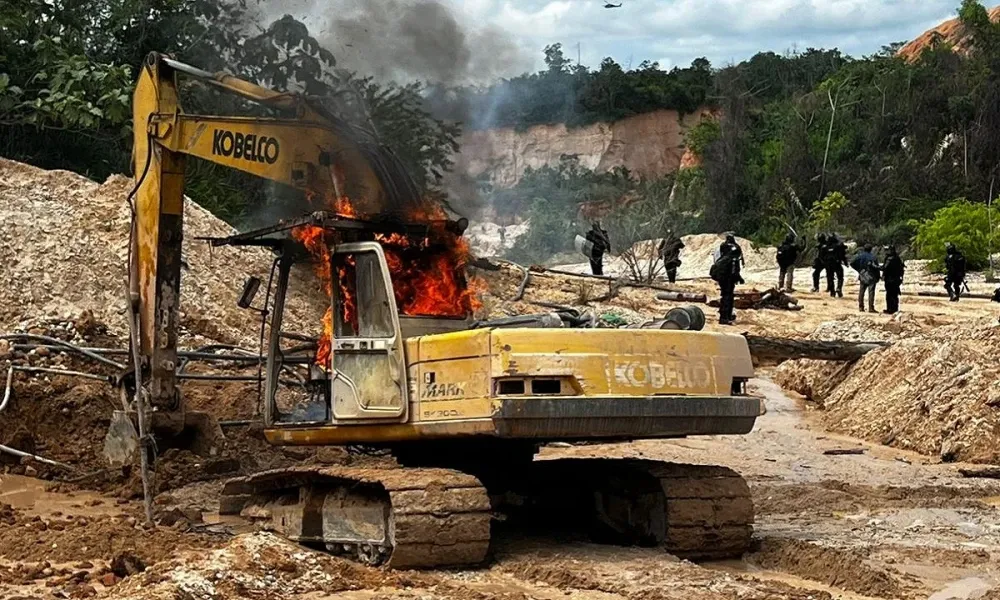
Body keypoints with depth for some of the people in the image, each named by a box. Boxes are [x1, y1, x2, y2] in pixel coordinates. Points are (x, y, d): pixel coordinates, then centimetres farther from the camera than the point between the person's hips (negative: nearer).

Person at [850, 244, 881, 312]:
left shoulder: (860, 256, 1)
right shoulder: (873, 257, -10)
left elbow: (852, 263, -1)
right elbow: (876, 267, -13)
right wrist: (877, 277, -4)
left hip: (862, 276, 4)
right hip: (871, 277, -4)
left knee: (861, 291, 12)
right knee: (871, 292, -2)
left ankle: (861, 307, 11)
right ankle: (871, 308, -6)